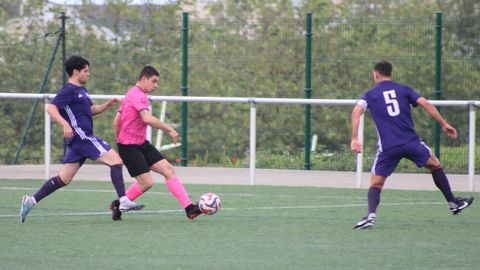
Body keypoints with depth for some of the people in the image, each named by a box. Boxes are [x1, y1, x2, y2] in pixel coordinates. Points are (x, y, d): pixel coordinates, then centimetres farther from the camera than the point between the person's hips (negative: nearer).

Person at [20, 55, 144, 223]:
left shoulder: (81, 90, 21)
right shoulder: (68, 90, -9)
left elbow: (91, 110, 33)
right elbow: (51, 108, -19)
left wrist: (107, 105, 15)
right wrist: (65, 124, -33)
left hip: (80, 139, 10)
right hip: (80, 135, -10)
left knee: (64, 179, 10)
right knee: (116, 160, -13)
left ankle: (31, 201, 10)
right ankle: (123, 201, -18)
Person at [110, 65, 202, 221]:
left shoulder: (132, 94, 17)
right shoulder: (138, 96, -15)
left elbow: (116, 123, 20)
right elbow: (147, 119, -32)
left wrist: (120, 143, 25)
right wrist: (169, 129, -26)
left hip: (142, 144, 10)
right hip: (129, 147, -10)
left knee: (168, 170, -1)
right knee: (146, 182, -13)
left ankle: (189, 208, -7)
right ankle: (118, 204, 9)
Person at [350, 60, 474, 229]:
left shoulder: (370, 95, 9)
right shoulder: (403, 90, 12)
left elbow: (357, 111, -9)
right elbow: (425, 104, 1)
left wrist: (354, 138, -13)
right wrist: (444, 124, 4)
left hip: (388, 148, -1)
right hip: (411, 142, 1)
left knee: (375, 185, 7)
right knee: (435, 166, 24)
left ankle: (371, 215, -19)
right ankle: (453, 203, 28)